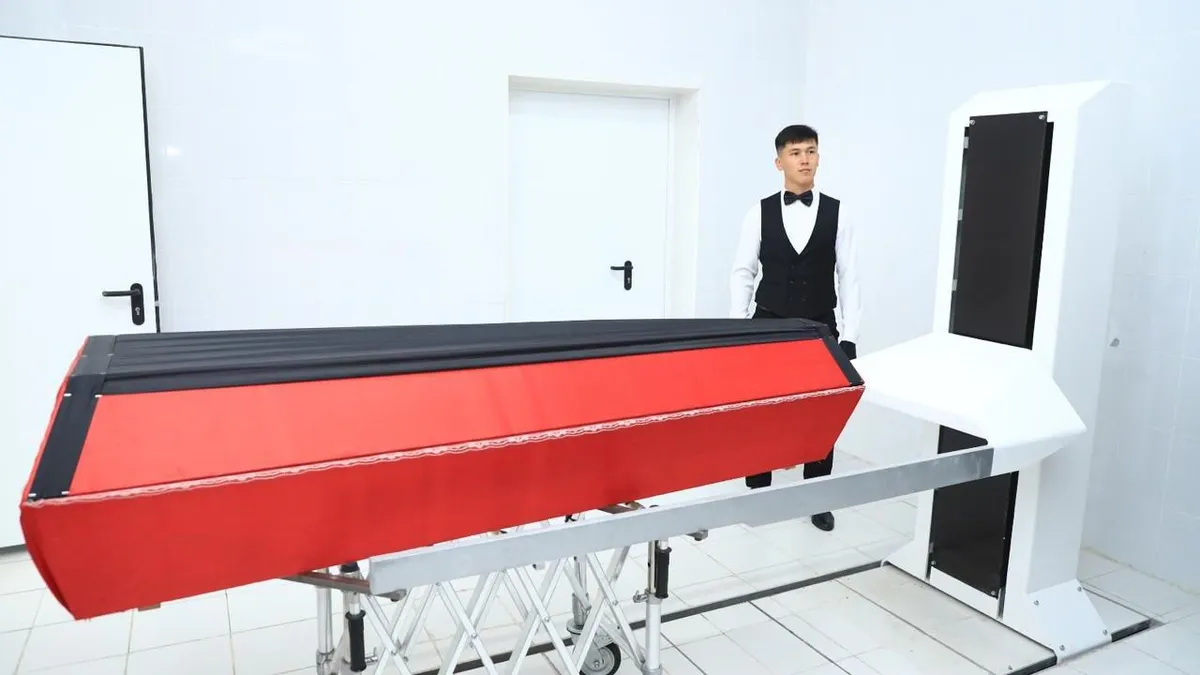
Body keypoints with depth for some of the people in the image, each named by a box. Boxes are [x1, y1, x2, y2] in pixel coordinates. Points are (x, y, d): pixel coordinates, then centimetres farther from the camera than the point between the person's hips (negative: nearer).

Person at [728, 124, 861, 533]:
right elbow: (743, 272, 1)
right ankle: (757, 491, 24)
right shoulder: (761, 211, -1)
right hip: (768, 326, 0)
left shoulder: (836, 212, 0)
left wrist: (849, 335, -5)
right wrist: (737, 326, -5)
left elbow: (848, 277, -1)